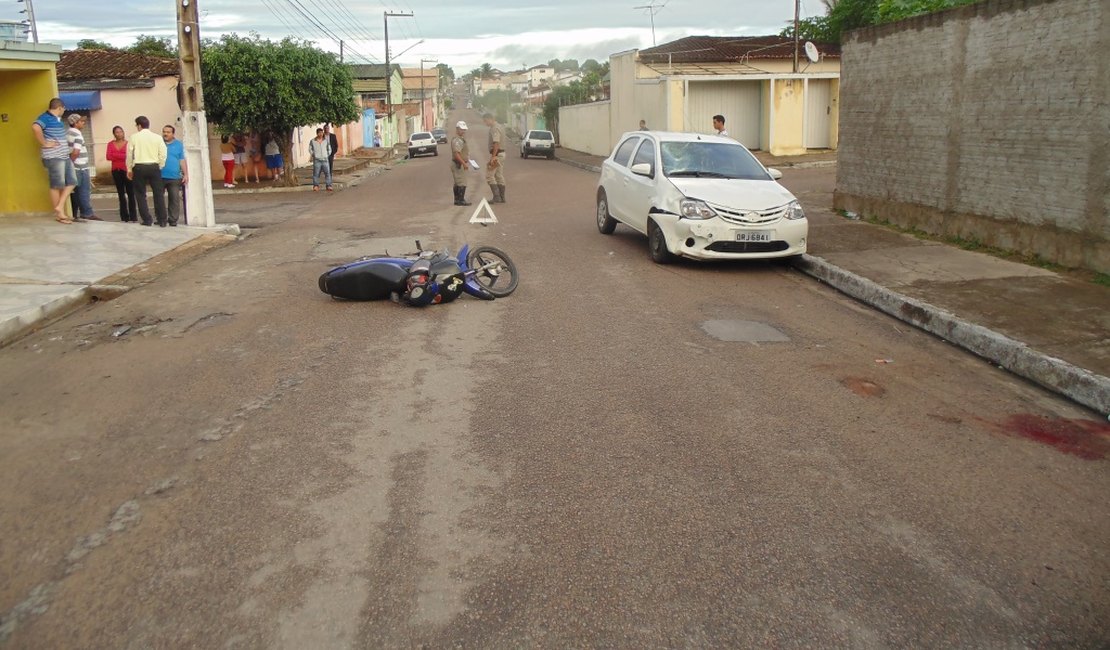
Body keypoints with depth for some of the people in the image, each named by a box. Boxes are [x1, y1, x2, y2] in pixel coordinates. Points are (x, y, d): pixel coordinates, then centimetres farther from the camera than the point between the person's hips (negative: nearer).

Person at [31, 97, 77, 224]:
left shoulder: (58, 119, 17)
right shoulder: (46, 117, -10)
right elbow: (35, 127, -30)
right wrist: (45, 144, -23)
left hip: (65, 156, 9)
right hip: (53, 157, -9)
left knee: (72, 182, 9)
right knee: (57, 186, -2)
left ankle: (59, 208, 13)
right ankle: (59, 215, 5)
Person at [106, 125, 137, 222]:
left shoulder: (128, 143, 2)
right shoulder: (111, 144, 10)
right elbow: (108, 156, -1)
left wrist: (115, 155, -5)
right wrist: (122, 156, -6)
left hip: (126, 170, -3)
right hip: (116, 171, 3)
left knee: (130, 193, -8)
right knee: (121, 194, 6)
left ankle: (133, 217, -7)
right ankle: (125, 217, 9)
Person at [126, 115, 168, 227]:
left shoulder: (134, 137, -1)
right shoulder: (157, 137, 2)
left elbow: (129, 154, -1)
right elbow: (163, 154, -2)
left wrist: (129, 169, 9)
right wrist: (159, 167, 10)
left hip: (139, 167, -1)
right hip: (154, 167, 1)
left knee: (141, 194, 8)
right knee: (159, 194, 6)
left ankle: (147, 220, 5)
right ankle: (162, 221, 5)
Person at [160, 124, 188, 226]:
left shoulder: (179, 144, 6)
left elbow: (182, 160, 7)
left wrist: (186, 174, 2)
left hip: (174, 177, 0)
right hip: (159, 176, 0)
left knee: (174, 199, -1)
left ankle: (173, 220, 5)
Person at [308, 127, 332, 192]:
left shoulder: (326, 140, 10)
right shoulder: (312, 141, 4)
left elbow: (329, 149, 19)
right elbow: (310, 149, 14)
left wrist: (327, 155, 9)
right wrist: (313, 155, 4)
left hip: (325, 160, 1)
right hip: (317, 160, -1)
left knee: (327, 173, -6)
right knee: (316, 174, -4)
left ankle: (329, 186, -4)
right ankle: (316, 186, 3)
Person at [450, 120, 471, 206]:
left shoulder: (460, 139, 16)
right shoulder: (457, 140, -18)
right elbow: (456, 154, -27)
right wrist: (464, 163, -30)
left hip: (459, 164, 11)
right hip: (458, 164, -11)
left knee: (457, 183, 15)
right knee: (462, 183, -10)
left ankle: (457, 199, 22)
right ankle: (461, 200, -8)